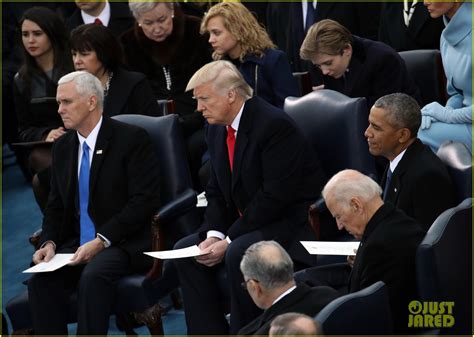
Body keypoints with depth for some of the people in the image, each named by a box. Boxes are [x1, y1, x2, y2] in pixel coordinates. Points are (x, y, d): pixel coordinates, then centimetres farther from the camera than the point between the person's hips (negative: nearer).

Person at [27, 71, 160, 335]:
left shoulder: (132, 139, -6)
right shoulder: (63, 147, 14)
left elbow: (144, 201, -12)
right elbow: (56, 207, 18)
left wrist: (102, 241, -20)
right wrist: (49, 243, -4)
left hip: (124, 243, -5)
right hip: (78, 244, 5)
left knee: (94, 275, -36)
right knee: (41, 280, -24)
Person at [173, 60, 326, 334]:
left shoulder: (274, 124, -21)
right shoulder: (217, 129, 6)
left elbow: (275, 197, -24)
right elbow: (216, 192, 11)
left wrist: (228, 241, -22)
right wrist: (214, 235, -9)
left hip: (295, 222, -9)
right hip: (246, 224, 9)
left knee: (238, 254, -32)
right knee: (184, 251, -4)